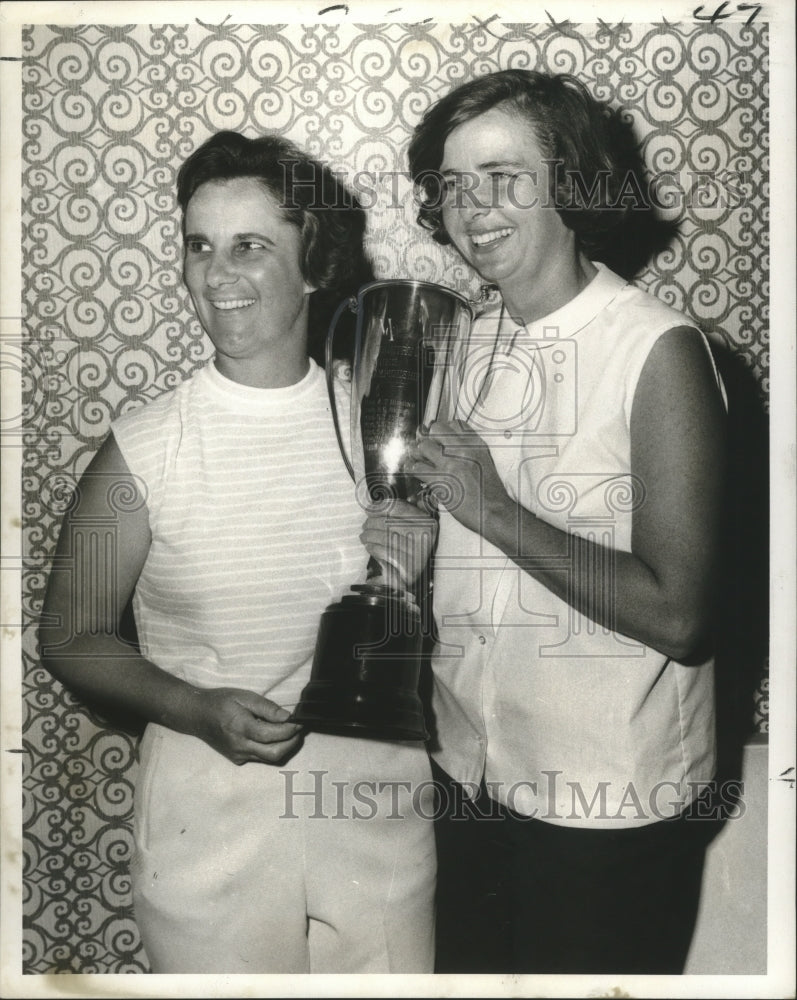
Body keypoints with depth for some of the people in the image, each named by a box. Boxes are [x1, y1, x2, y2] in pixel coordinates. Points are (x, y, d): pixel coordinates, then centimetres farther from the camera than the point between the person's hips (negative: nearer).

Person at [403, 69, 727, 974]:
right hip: (470, 772, 7)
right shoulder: (476, 339, 4)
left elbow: (675, 615, -24)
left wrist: (494, 510, -22)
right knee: (469, 969, 23)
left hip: (608, 806, -6)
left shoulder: (658, 351, -18)